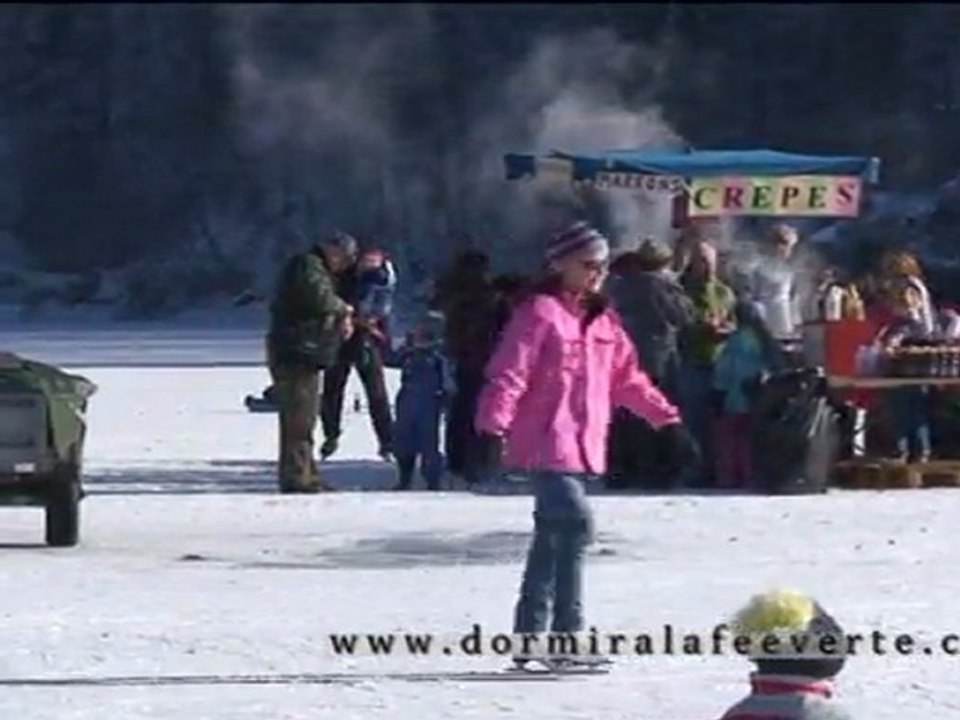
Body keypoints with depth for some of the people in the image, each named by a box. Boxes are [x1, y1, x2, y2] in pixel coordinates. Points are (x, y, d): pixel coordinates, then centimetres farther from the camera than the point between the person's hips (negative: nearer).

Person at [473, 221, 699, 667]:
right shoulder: (541, 313, -7)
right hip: (545, 445, -8)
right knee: (575, 524, -19)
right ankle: (568, 632, -16)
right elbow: (508, 375, -14)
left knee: (553, 537, 10)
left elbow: (628, 380, 22)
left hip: (582, 448, 8)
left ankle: (530, 638, 16)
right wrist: (493, 429, -23)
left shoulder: (603, 321, 16)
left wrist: (668, 422, 18)